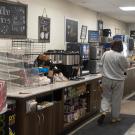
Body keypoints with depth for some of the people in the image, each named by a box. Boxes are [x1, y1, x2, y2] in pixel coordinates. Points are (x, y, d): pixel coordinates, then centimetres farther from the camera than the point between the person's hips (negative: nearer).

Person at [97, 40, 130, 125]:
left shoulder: (105, 54, -5)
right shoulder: (121, 56, -20)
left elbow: (102, 62, 12)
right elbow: (127, 66, -6)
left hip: (106, 79, 3)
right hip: (118, 80, -3)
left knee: (106, 96, 17)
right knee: (116, 99, 9)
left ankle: (104, 112, -2)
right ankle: (115, 117, 20)